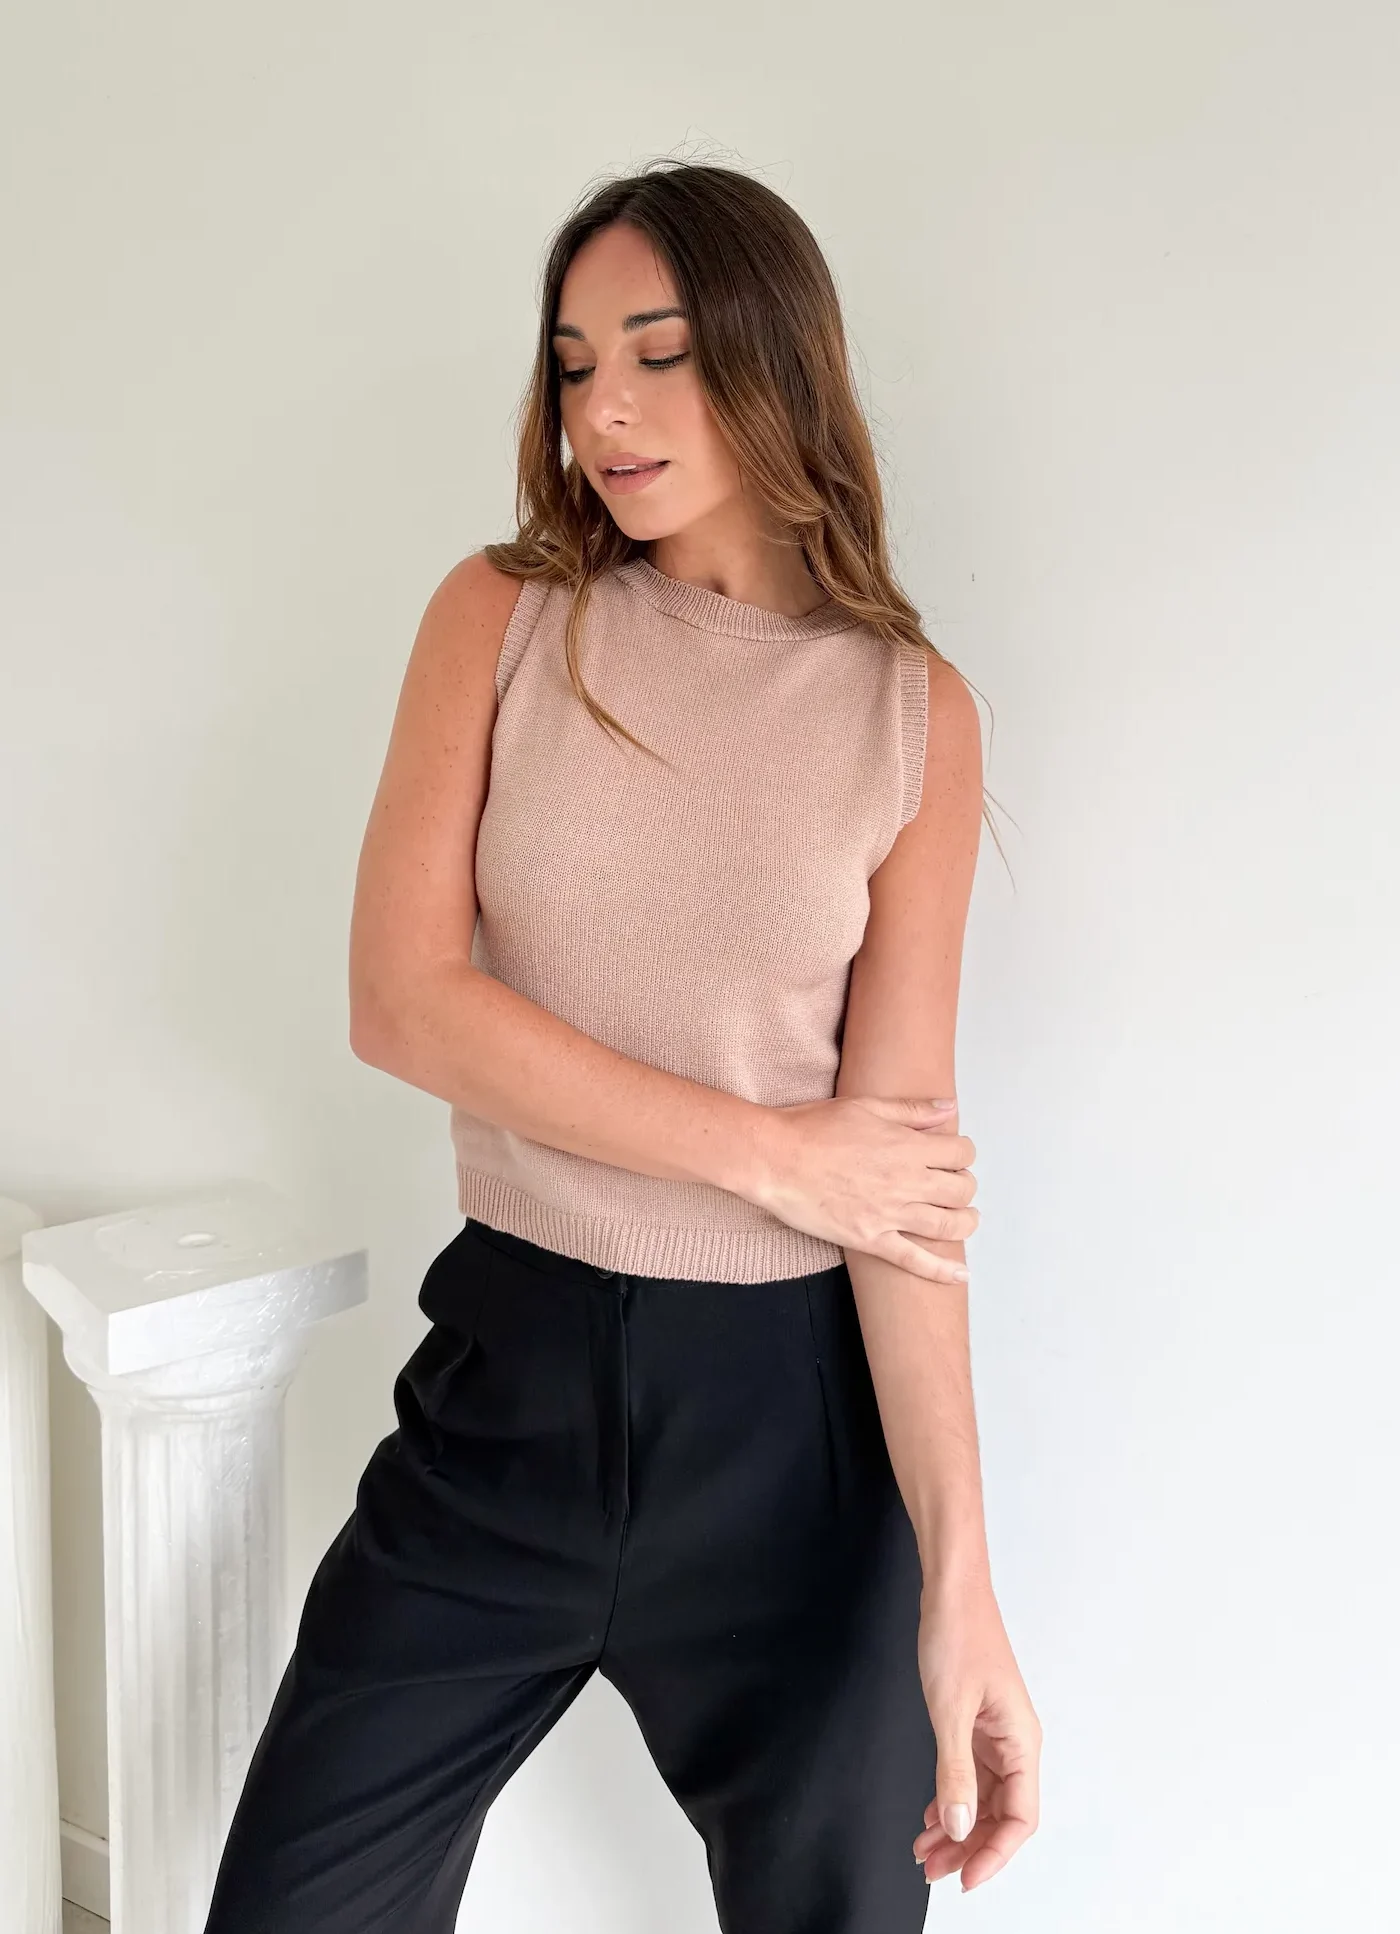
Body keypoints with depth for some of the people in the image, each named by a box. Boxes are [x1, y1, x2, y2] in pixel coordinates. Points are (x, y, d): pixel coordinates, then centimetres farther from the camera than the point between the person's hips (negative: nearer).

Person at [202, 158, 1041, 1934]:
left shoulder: (911, 711, -3)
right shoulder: (502, 617, -1)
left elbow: (901, 1150, -8)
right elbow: (399, 1001, -11)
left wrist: (959, 1576, -14)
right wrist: (769, 1150, -14)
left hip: (795, 1406, 0)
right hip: (512, 1378, 1)